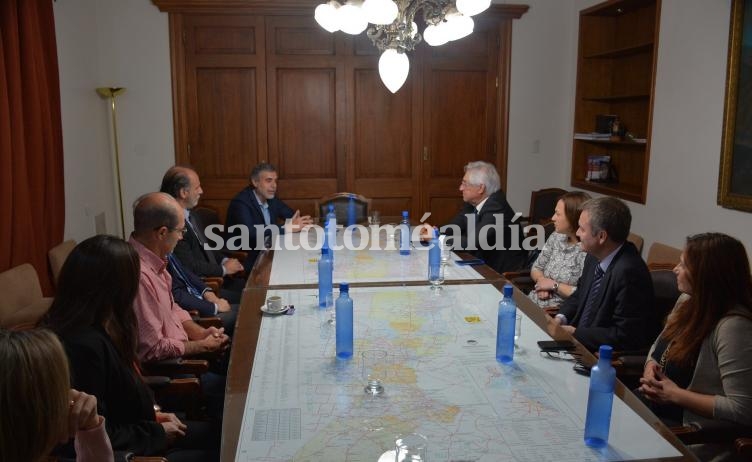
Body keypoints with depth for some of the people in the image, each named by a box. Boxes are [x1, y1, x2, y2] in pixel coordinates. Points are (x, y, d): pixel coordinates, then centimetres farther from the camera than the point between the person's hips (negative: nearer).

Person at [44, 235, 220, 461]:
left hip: (122, 438, 9)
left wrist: (152, 415, 3)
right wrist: (158, 433, -15)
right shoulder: (86, 345, -31)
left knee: (214, 433, 10)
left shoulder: (97, 331, 1)